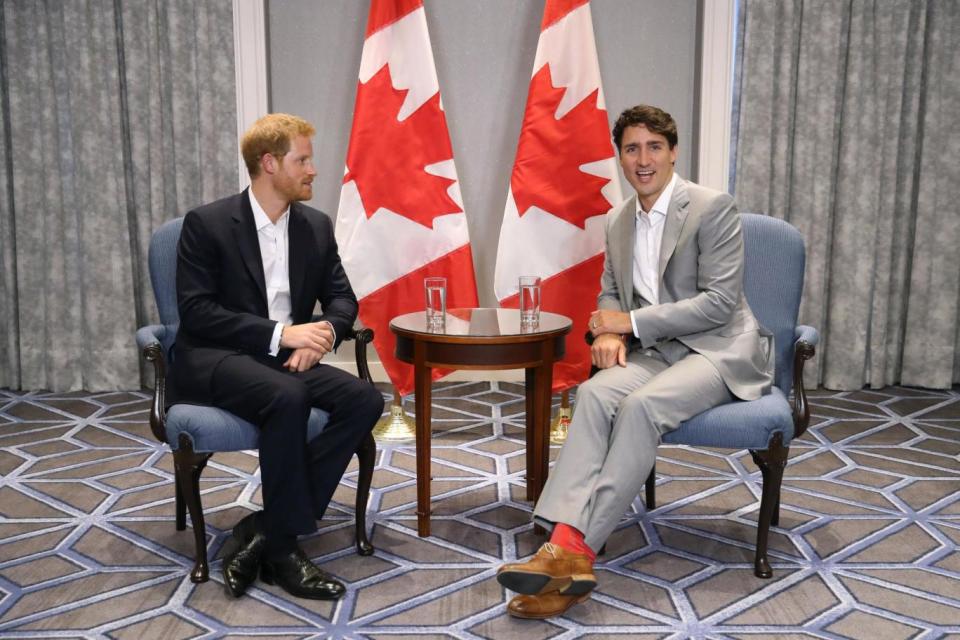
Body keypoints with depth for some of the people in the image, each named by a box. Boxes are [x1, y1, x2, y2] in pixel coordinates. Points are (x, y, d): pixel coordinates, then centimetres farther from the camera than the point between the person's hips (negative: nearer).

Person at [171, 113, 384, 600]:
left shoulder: (316, 226, 9)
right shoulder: (207, 223, -5)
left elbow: (342, 299, 11)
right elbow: (195, 312, -13)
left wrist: (322, 335, -13)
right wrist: (279, 334, -22)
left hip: (287, 359, 6)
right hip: (214, 360, -5)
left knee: (364, 400, -21)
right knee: (287, 397, -36)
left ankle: (265, 528, -18)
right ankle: (283, 545, -21)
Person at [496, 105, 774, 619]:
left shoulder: (713, 208, -10)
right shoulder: (617, 220, 11)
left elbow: (719, 302, -15)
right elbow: (609, 291, 21)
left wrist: (632, 322, -16)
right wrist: (609, 333, -3)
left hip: (719, 349, -5)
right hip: (658, 350, 5)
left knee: (641, 404, -33)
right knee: (595, 392, -26)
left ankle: (575, 549, -31)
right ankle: (565, 545, -38)